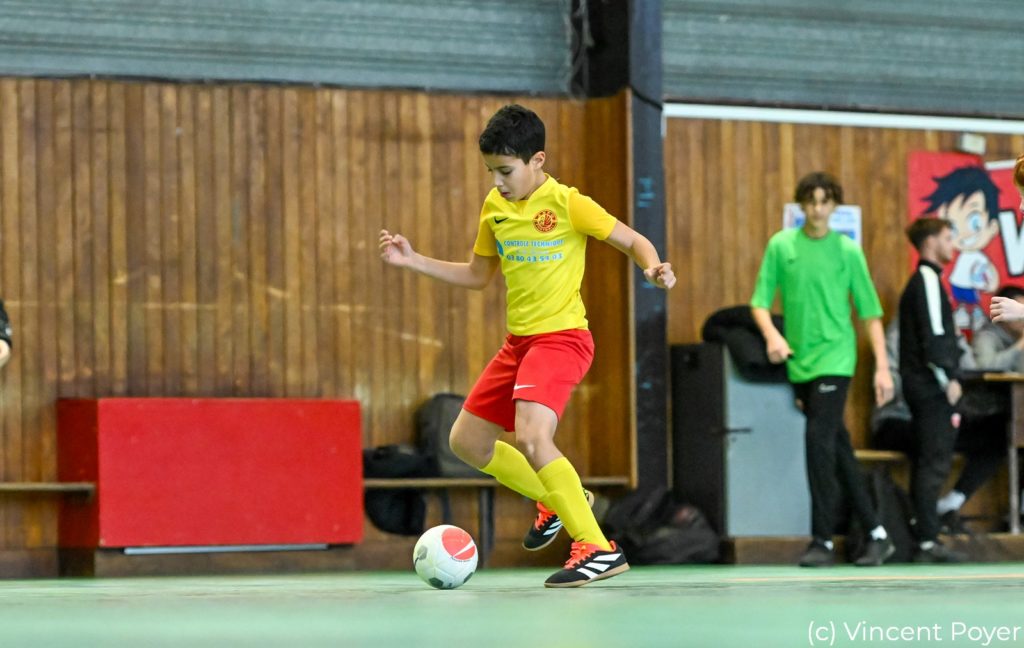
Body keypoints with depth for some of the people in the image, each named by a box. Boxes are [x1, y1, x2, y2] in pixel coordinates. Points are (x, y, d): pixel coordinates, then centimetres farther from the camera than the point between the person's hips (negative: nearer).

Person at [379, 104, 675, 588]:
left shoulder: (566, 204, -11)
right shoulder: (494, 207, 9)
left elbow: (633, 241, -6)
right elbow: (478, 275, 21)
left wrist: (653, 267, -27)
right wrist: (413, 261, 13)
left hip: (560, 337, -8)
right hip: (517, 342, 8)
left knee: (532, 439, -28)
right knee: (467, 442, 12)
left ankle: (597, 548, -20)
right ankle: (555, 499, 30)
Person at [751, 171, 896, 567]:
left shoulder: (847, 251, 1)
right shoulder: (781, 246, 6)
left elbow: (869, 311, 3)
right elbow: (760, 301, 6)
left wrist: (882, 367, -3)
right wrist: (771, 334, -14)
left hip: (834, 359, -3)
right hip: (798, 364, 3)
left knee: (819, 440, -15)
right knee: (838, 450, 8)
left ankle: (823, 540, -11)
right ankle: (877, 535, 17)